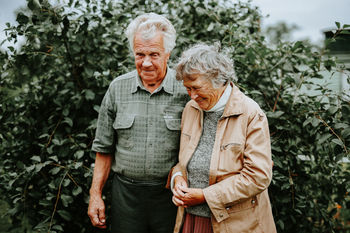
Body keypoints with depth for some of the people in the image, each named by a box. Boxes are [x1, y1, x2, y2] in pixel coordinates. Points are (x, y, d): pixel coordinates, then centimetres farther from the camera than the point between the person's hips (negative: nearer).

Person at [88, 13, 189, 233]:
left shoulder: (186, 90, -7)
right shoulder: (118, 88, 0)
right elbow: (104, 148, 6)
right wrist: (95, 194, 4)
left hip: (170, 195, -1)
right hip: (126, 194, 2)